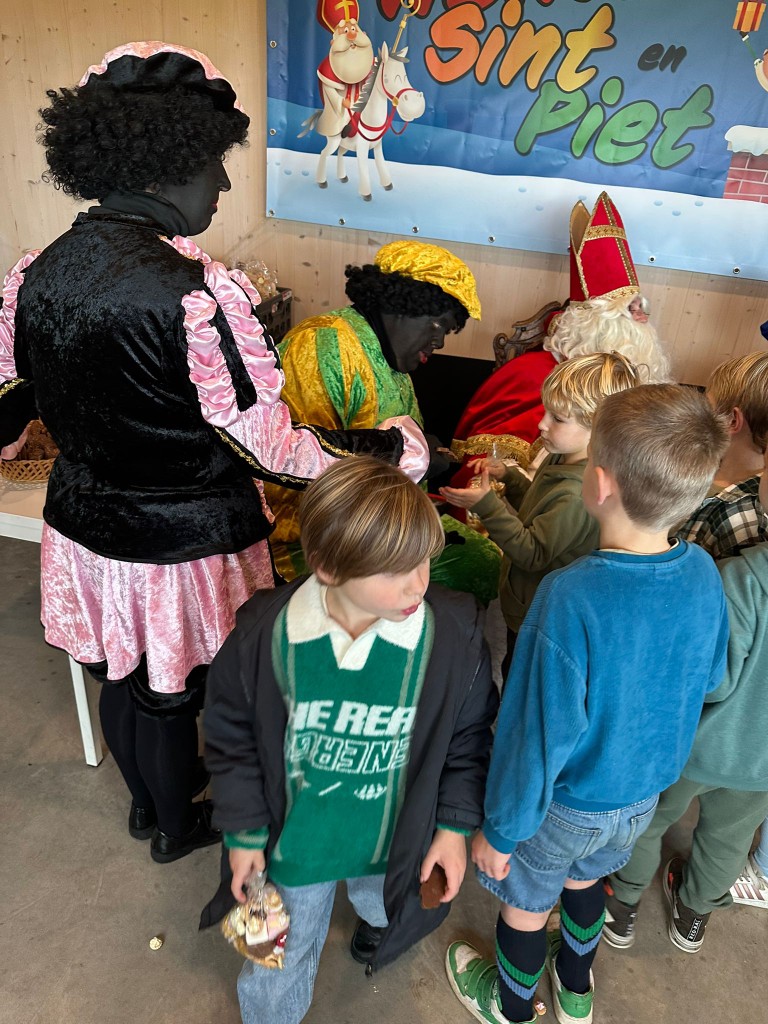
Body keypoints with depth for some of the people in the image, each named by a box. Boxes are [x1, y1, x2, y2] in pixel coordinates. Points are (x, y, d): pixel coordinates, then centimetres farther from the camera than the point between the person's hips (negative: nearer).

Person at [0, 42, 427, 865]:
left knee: (117, 674, 27)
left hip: (82, 530, 6)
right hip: (180, 545, -6)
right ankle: (179, 827, 49)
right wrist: (386, 449, -11)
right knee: (174, 691, 19)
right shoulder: (199, 295, -27)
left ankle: (144, 799, 56)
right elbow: (270, 448, -25)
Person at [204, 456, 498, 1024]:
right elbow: (232, 737, -10)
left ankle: (382, 921, 71)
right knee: (280, 958, 24)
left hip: (394, 844, 1)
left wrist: (455, 825, -4)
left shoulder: (453, 634, -26)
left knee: (387, 911, 33)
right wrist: (244, 832, -3)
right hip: (293, 843, 0)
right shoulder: (263, 635, -27)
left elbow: (467, 737, -8)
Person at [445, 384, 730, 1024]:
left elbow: (539, 734, -28)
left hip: (565, 801, -5)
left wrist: (499, 831, -12)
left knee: (524, 903, 24)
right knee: (585, 881, 32)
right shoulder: (703, 574, -18)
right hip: (646, 789, 5)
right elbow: (709, 679, 0)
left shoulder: (570, 599, -38)